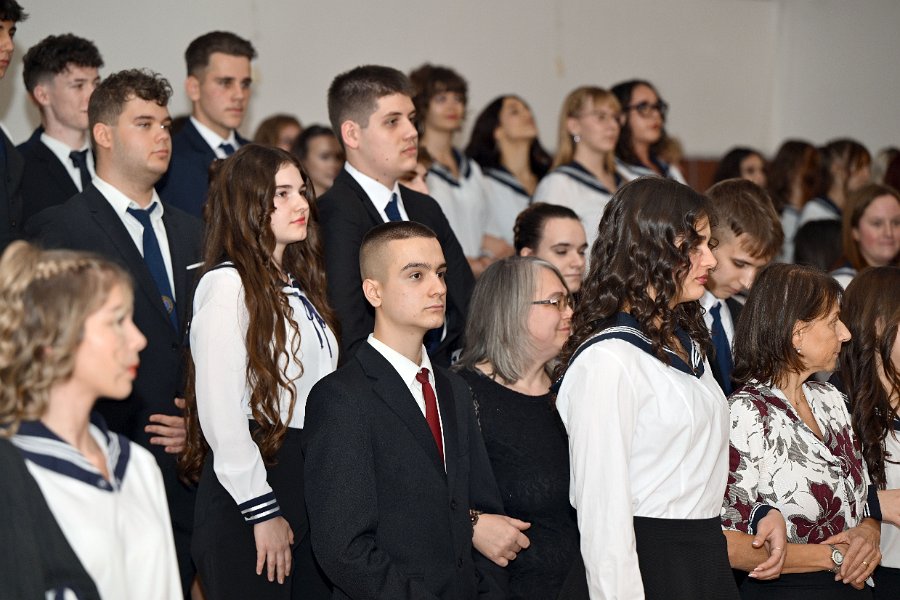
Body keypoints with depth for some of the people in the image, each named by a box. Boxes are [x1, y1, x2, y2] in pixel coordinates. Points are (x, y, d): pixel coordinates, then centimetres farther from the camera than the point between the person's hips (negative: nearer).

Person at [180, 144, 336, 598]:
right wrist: (261, 512, -17)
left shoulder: (300, 285, 17)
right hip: (249, 480, -8)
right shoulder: (227, 285, -11)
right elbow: (219, 412, -17)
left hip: (311, 479, 8)